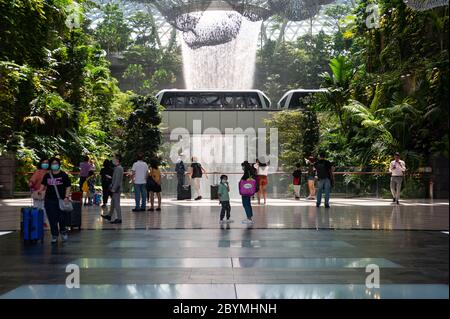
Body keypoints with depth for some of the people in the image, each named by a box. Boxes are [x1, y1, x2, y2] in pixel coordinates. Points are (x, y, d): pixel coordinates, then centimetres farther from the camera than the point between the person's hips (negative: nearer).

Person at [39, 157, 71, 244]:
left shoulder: (64, 175, 0)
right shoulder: (47, 176, 9)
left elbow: (68, 187, -1)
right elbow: (43, 186, 19)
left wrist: (66, 197, -11)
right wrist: (39, 191, 2)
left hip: (61, 200, -2)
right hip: (50, 201, 2)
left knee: (62, 217, -1)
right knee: (52, 219, 3)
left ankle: (63, 231, 26)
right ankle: (54, 235, 15)